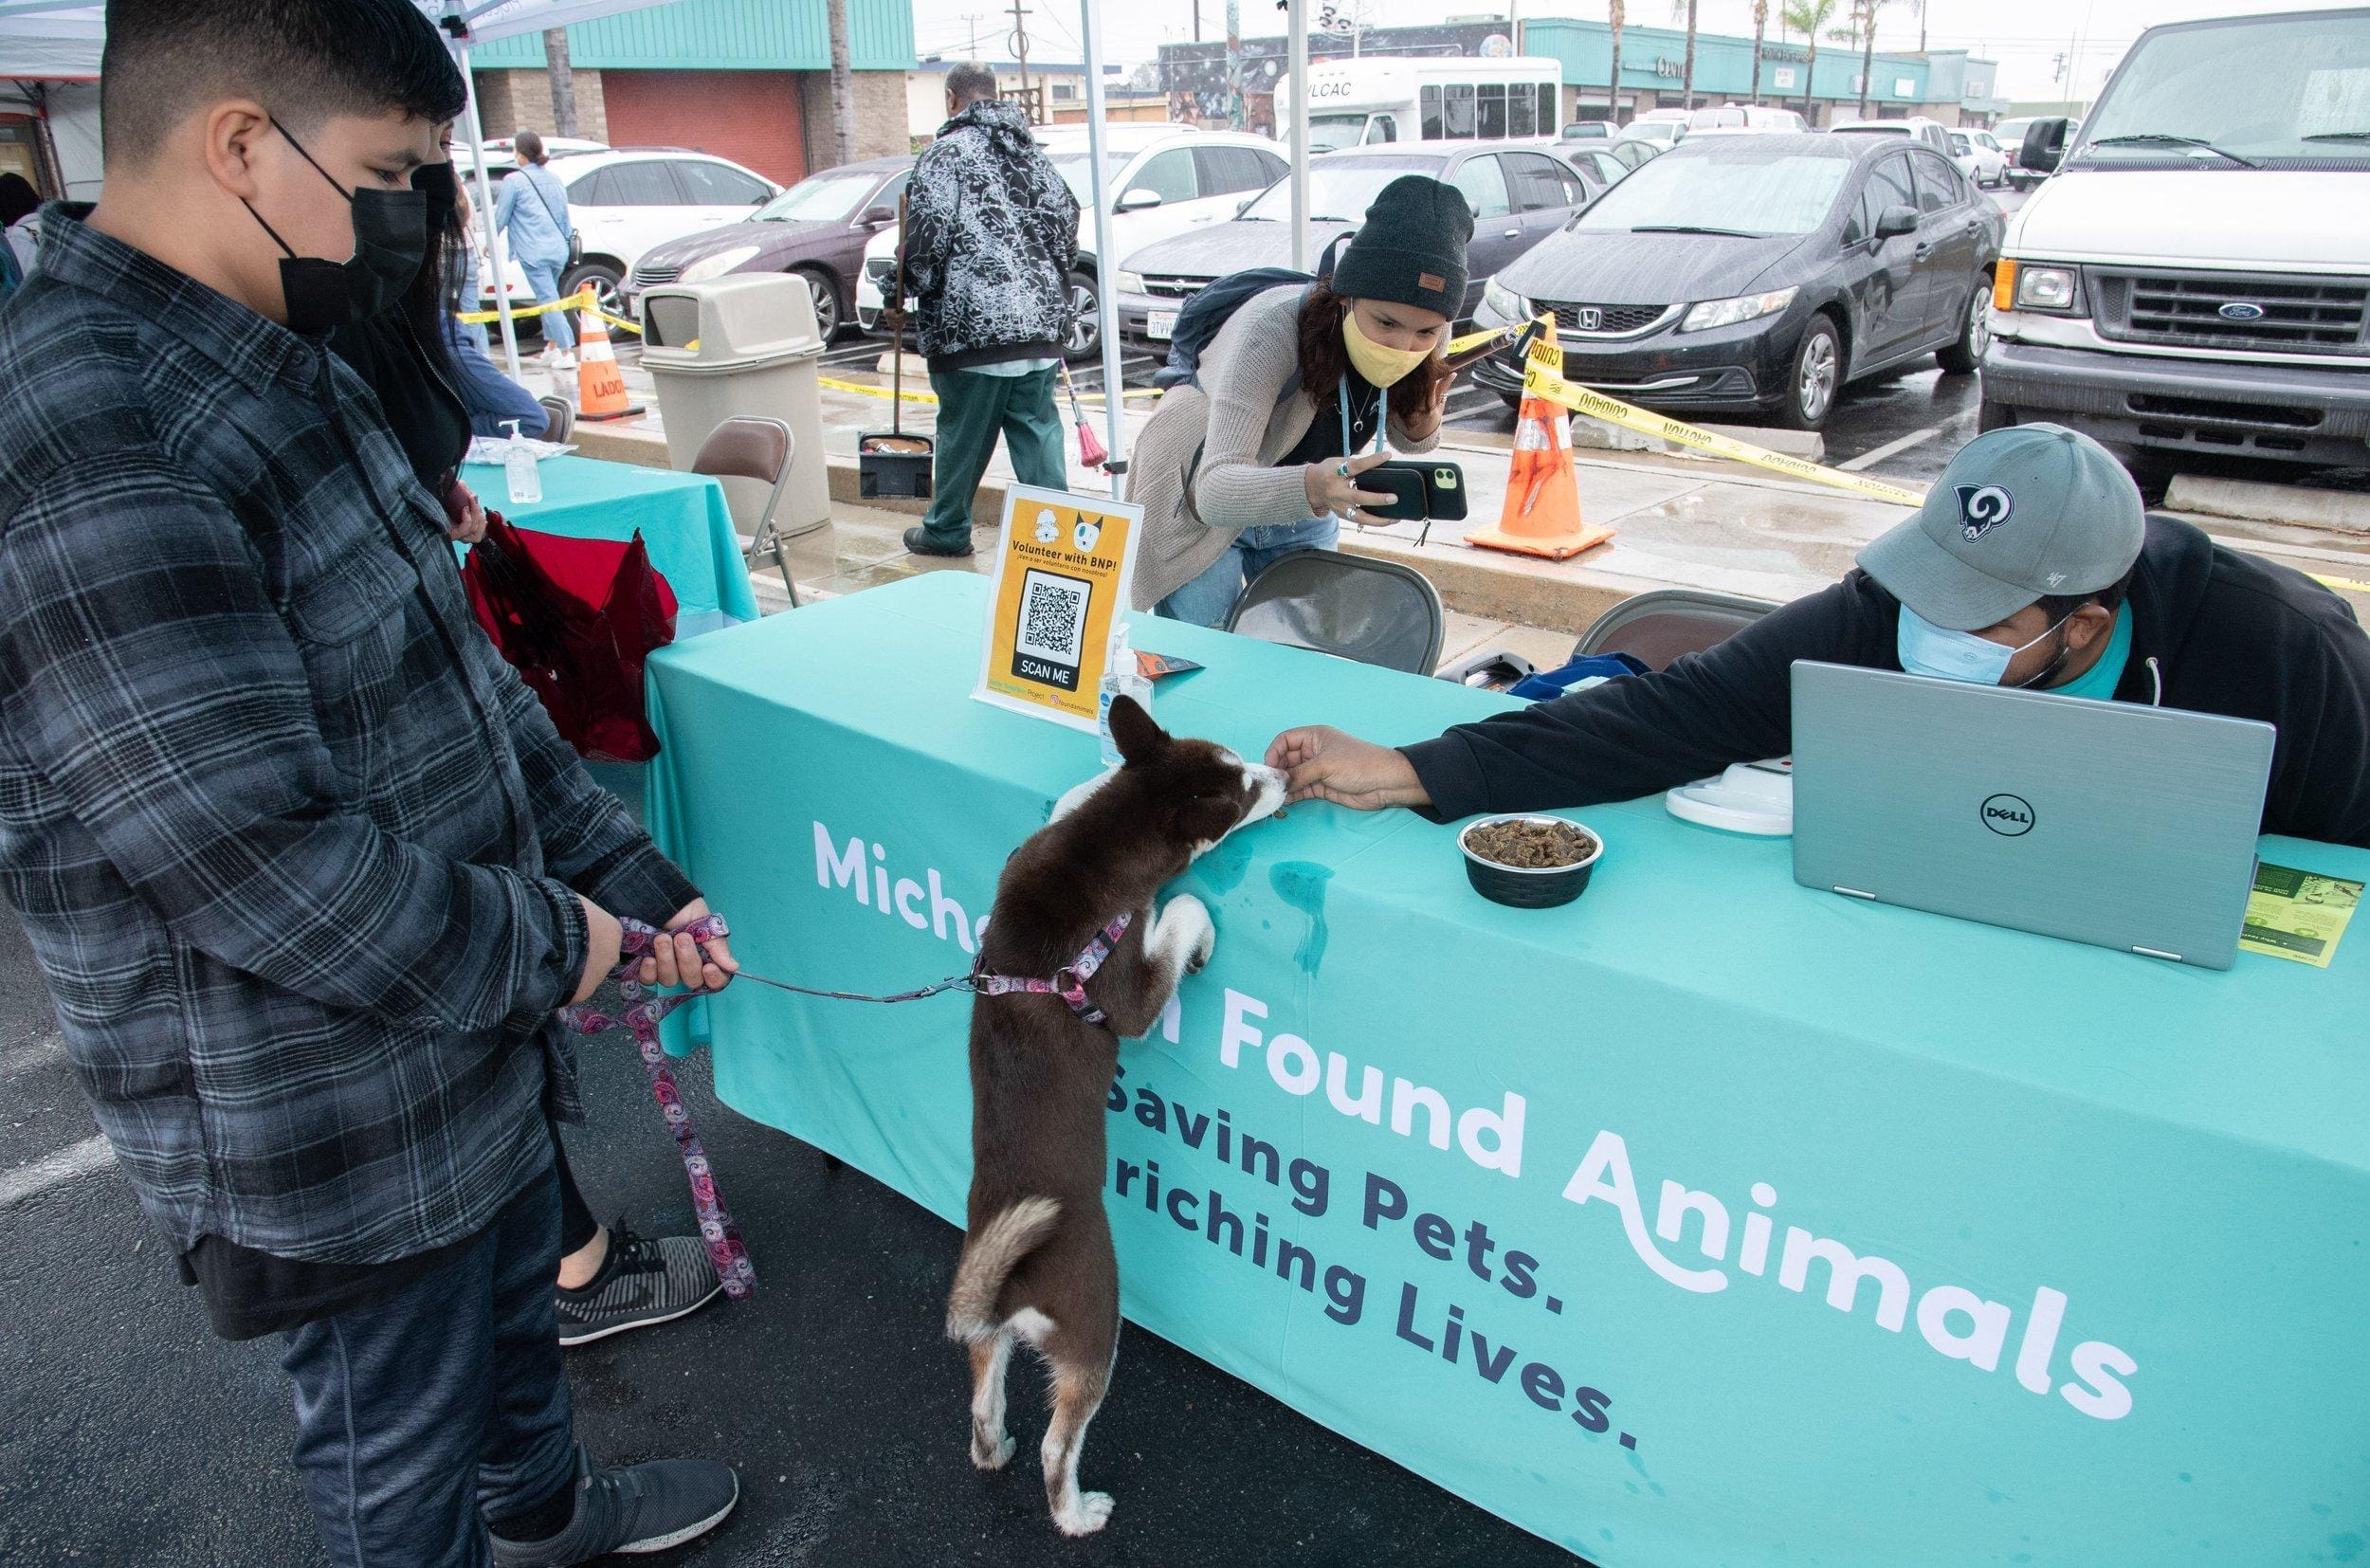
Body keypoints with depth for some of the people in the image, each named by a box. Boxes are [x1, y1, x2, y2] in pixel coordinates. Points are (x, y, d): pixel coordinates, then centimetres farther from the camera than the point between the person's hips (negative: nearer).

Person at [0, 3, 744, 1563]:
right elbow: (261, 867, -30)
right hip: (337, 1137, -10)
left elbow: (463, 670, 9)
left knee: (514, 1299, 32)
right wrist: (542, 949, -15)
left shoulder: (290, 372, 5)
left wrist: (625, 872, 5)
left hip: (474, 1044, 10)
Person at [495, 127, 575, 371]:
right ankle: (551, 347, 18)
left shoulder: (514, 181, -6)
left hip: (534, 252, -6)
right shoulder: (553, 179, 13)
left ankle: (567, 352, -12)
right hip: (559, 250, 6)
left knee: (548, 300, -7)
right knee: (549, 298, 17)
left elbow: (501, 217, 0)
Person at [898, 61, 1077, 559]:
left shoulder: (945, 154, -5)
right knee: (1038, 427, 7)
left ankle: (946, 531, 19)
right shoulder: (1029, 151, 15)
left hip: (972, 321, -5)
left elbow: (928, 238, -11)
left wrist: (903, 297, 4)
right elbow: (1067, 217, 16)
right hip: (1040, 318, 5)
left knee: (963, 433, 6)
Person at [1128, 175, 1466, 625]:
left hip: (1303, 522, 5)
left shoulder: (1427, 335, -18)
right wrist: (1310, 487, -64)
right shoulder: (1272, 330, -34)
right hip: (1202, 510, -5)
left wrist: (1423, 424, -22)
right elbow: (1214, 490, -44)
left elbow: (1405, 440, 4)